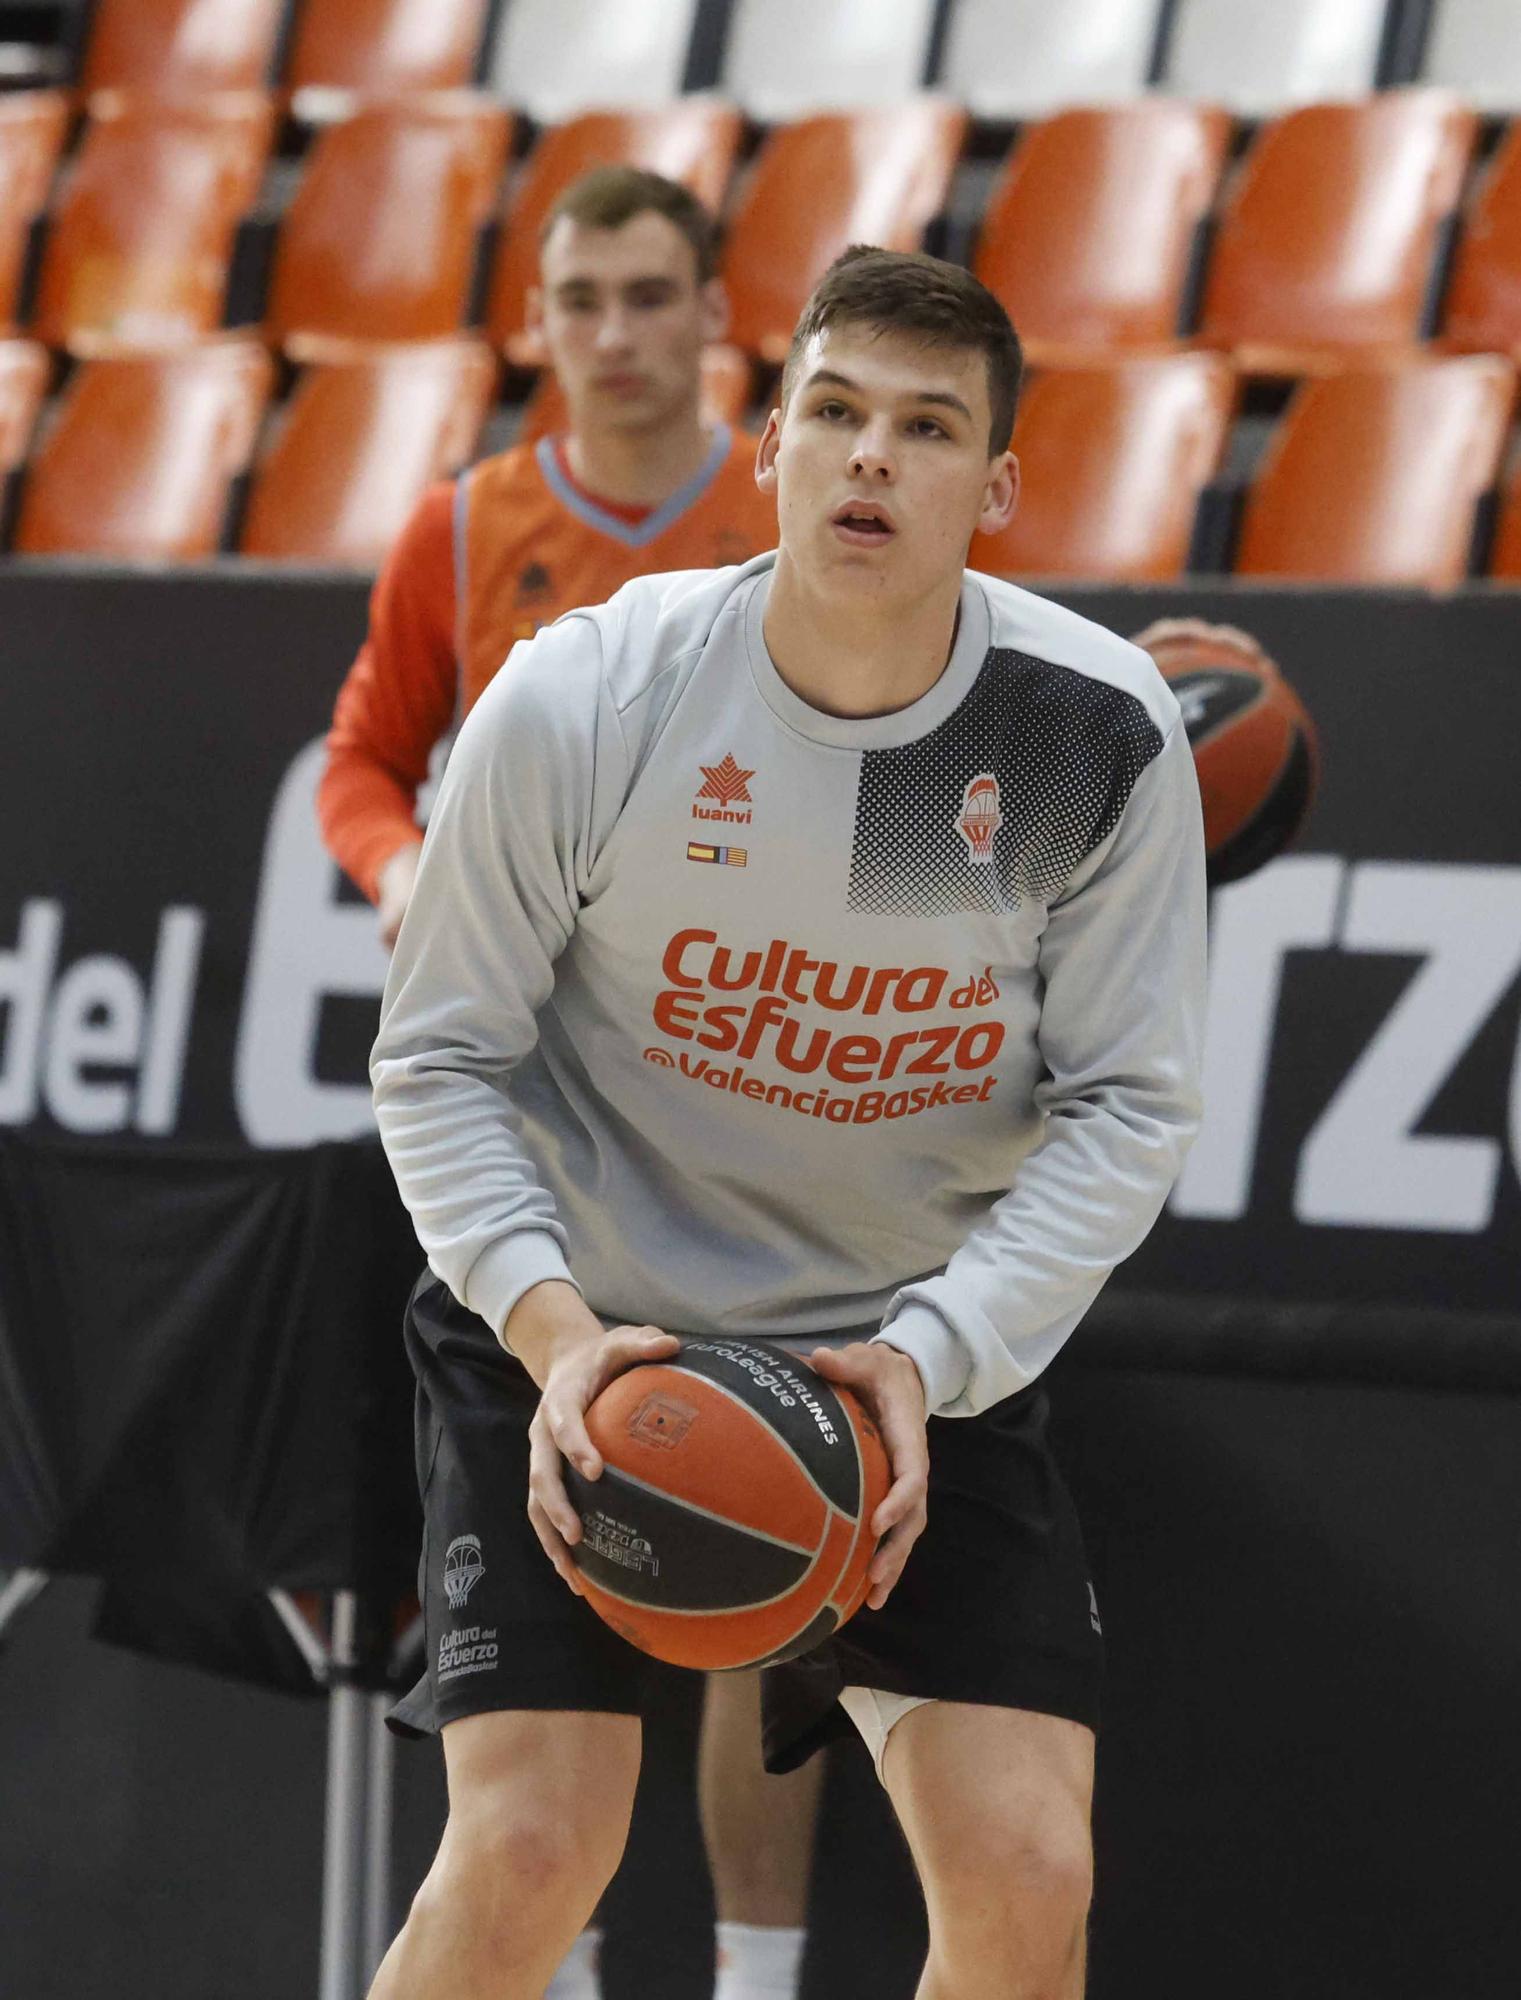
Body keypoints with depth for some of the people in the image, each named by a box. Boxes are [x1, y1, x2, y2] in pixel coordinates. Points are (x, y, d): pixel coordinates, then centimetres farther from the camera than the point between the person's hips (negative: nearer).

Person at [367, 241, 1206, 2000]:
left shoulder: (1102, 735, -12)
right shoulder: (580, 701, -16)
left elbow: (1126, 1107, -7)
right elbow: (439, 1061, -8)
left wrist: (929, 1357, -21)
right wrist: (551, 1325, -24)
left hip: (927, 1356, 2)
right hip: (583, 1327, -2)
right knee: (529, 1852, -15)